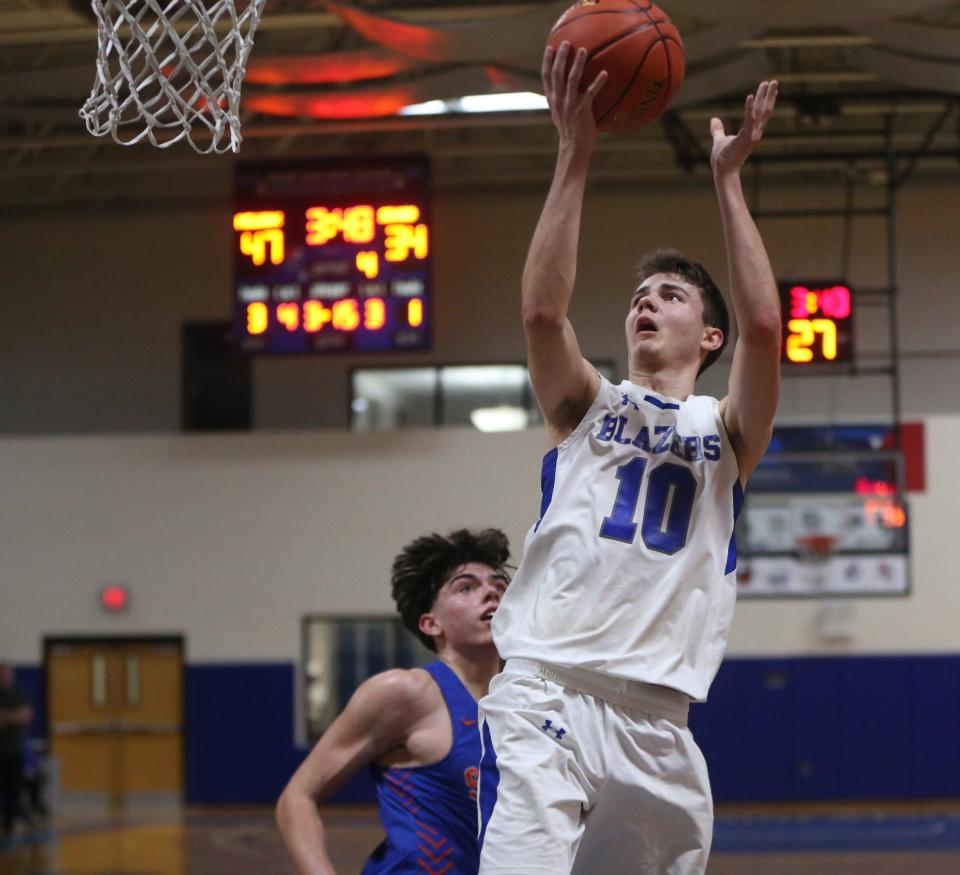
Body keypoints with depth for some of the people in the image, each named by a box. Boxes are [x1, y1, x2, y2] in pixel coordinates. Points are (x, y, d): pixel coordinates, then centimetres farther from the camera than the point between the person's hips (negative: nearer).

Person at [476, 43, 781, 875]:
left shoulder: (726, 432, 15)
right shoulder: (588, 404, 15)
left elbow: (764, 329, -5)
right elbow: (543, 311, -5)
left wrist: (728, 181, -5)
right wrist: (575, 156, -10)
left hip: (656, 720, 2)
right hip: (546, 694, -2)